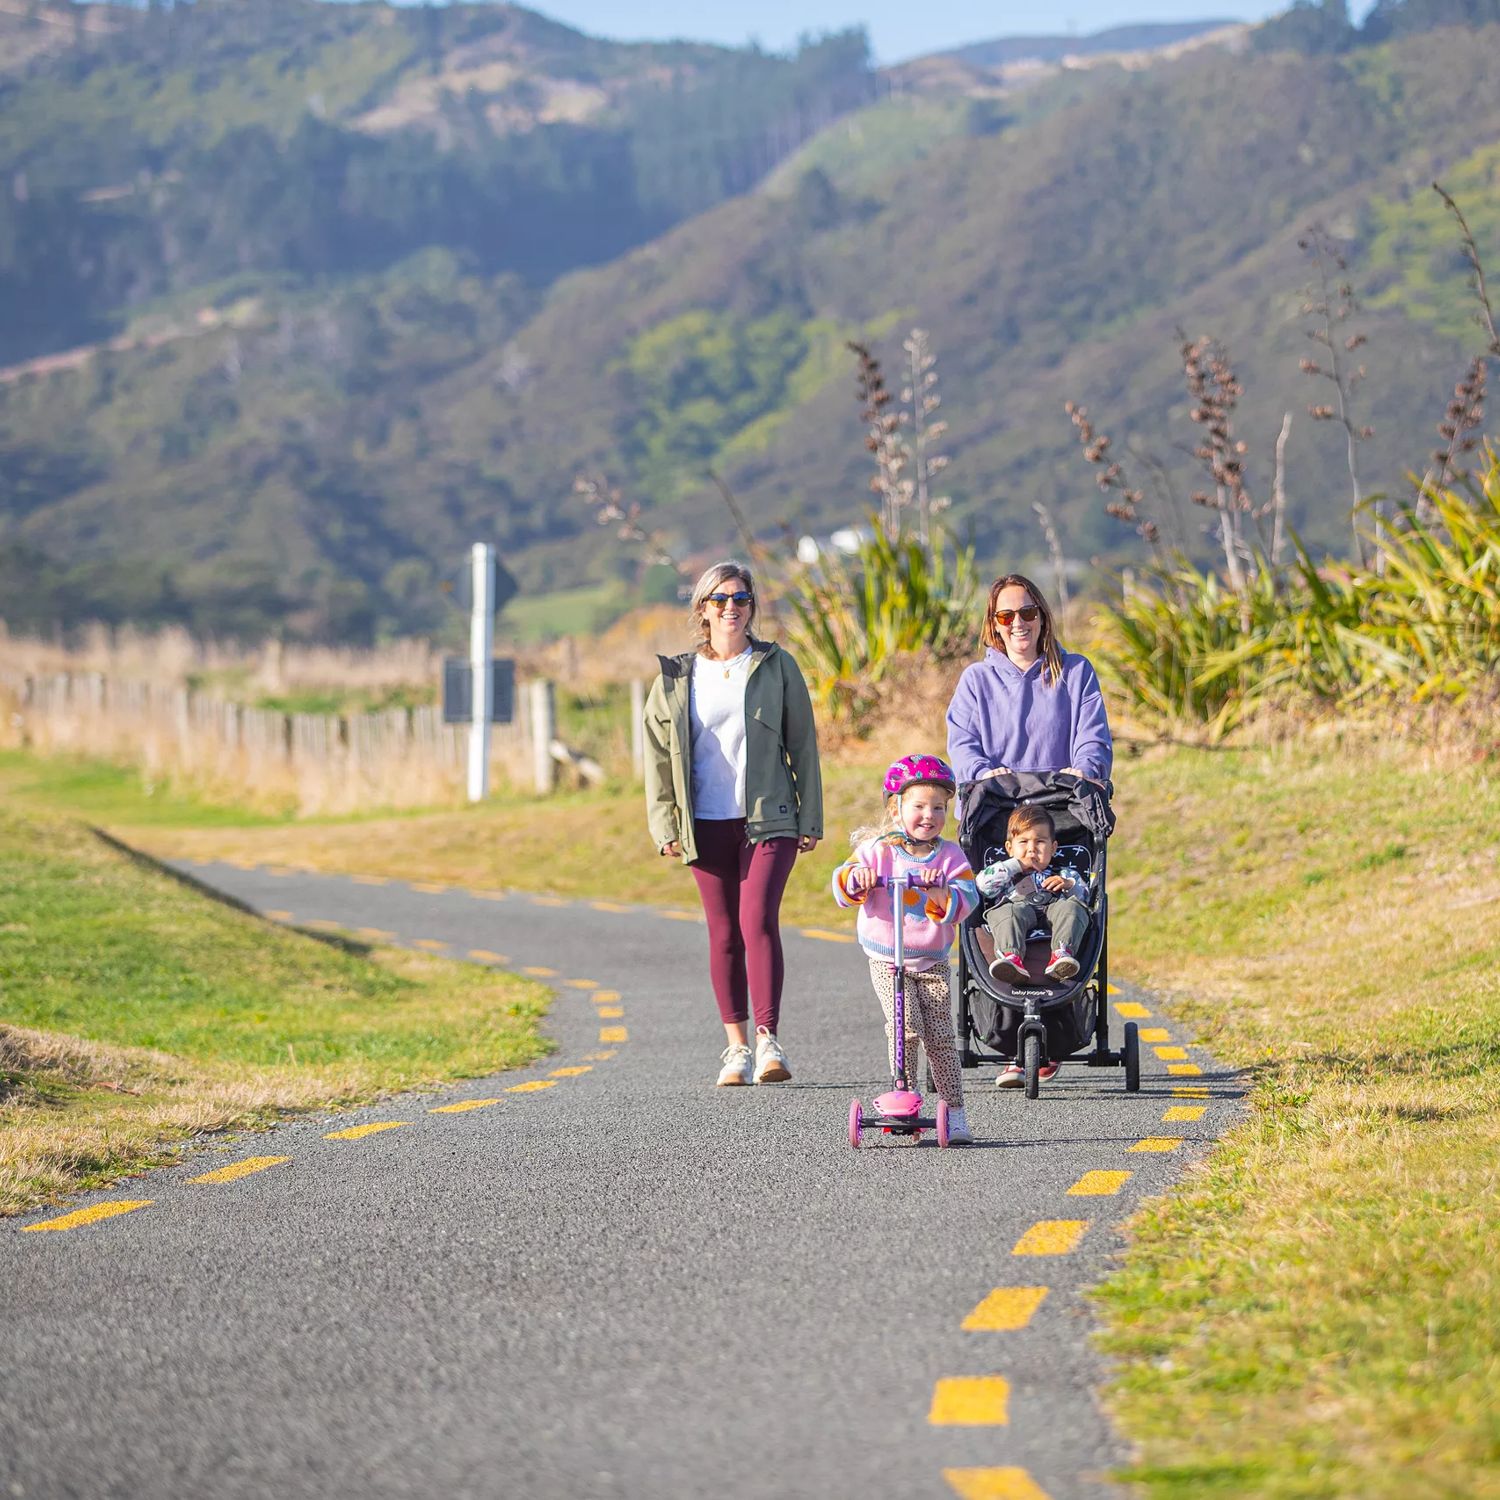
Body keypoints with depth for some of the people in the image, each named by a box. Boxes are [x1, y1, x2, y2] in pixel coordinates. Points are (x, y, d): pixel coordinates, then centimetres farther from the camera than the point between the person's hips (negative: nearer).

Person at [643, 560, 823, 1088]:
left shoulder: (776, 667, 5)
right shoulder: (676, 678, 8)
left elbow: (802, 743, 7)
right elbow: (658, 755, 11)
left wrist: (810, 817, 3)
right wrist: (664, 826, 4)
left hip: (767, 819, -2)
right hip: (706, 824, 2)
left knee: (757, 921, -17)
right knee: (724, 934, 5)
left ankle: (768, 1040, -20)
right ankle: (736, 1048, 11)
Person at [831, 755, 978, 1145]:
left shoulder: (950, 855, 1)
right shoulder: (877, 850, -2)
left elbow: (966, 899, -11)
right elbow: (842, 889, -6)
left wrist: (939, 893, -30)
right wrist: (856, 878, -27)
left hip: (932, 962, 1)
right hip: (887, 959, -1)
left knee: (940, 1035, -5)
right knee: (906, 1026, -19)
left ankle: (954, 1111, 2)